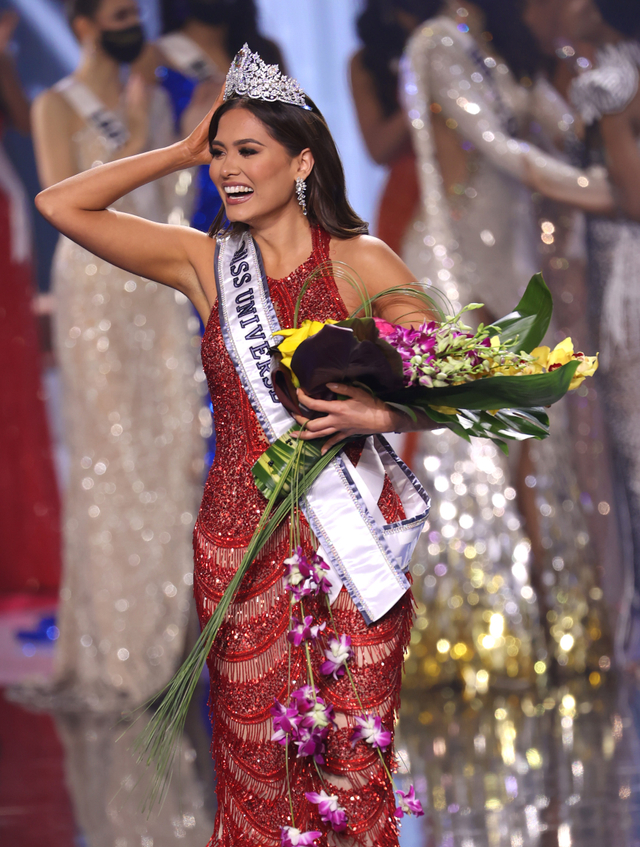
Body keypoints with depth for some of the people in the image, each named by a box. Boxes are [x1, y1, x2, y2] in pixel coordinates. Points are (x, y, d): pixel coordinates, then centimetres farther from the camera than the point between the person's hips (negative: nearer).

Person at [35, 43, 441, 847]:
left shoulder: (361, 262, -1)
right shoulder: (206, 262, 7)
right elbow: (60, 205, 5)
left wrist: (374, 415, -20)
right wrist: (186, 149, 5)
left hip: (349, 541, -3)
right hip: (240, 544, 3)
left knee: (350, 762, -3)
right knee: (254, 762, 4)